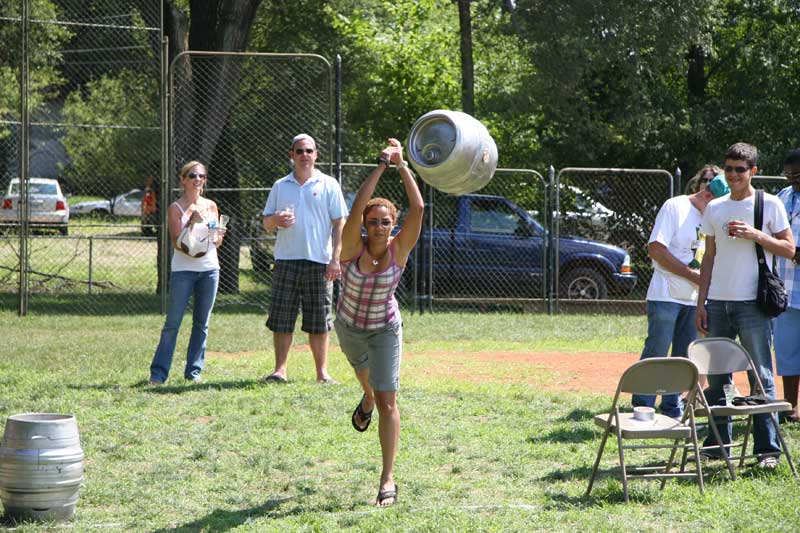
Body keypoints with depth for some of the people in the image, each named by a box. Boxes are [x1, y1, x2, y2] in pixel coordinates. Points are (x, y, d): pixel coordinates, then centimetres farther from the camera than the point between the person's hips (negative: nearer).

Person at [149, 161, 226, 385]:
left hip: (209, 268, 4)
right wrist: (192, 222, -22)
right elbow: (176, 242, -9)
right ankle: (158, 372, -3)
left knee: (202, 322, 5)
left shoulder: (211, 206, 11)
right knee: (173, 322, -6)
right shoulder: (176, 208, -1)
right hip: (183, 270, -4)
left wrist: (218, 236, -8)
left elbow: (217, 240, 15)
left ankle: (194, 370, 11)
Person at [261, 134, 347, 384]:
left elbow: (339, 224, 3)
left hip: (319, 261, -2)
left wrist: (335, 259, -7)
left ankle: (322, 372, 7)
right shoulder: (280, 186, 13)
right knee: (281, 319, -2)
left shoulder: (329, 185, 6)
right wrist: (276, 220, -9)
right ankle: (280, 370, 2)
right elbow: (266, 223, 16)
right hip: (286, 260, 2)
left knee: (319, 322, 1)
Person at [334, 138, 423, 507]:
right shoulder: (353, 247, -24)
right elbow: (357, 207, -41)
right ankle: (367, 398, 70)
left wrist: (402, 165, -34)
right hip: (349, 327, 2)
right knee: (363, 371, 33)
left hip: (385, 330, -2)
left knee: (387, 401, -12)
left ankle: (388, 480, -11)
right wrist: (382, 166, -42)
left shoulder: (399, 250, -23)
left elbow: (417, 208, -34)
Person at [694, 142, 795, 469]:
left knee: (761, 376, -4)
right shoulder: (715, 208, 12)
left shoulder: (769, 205, 0)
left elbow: (789, 249, -1)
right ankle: (717, 443, 15)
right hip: (718, 302, 5)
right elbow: (709, 257, 15)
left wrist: (756, 235, -16)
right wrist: (701, 302, 10)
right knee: (716, 377, 7)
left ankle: (768, 448, -2)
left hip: (753, 303, -5)